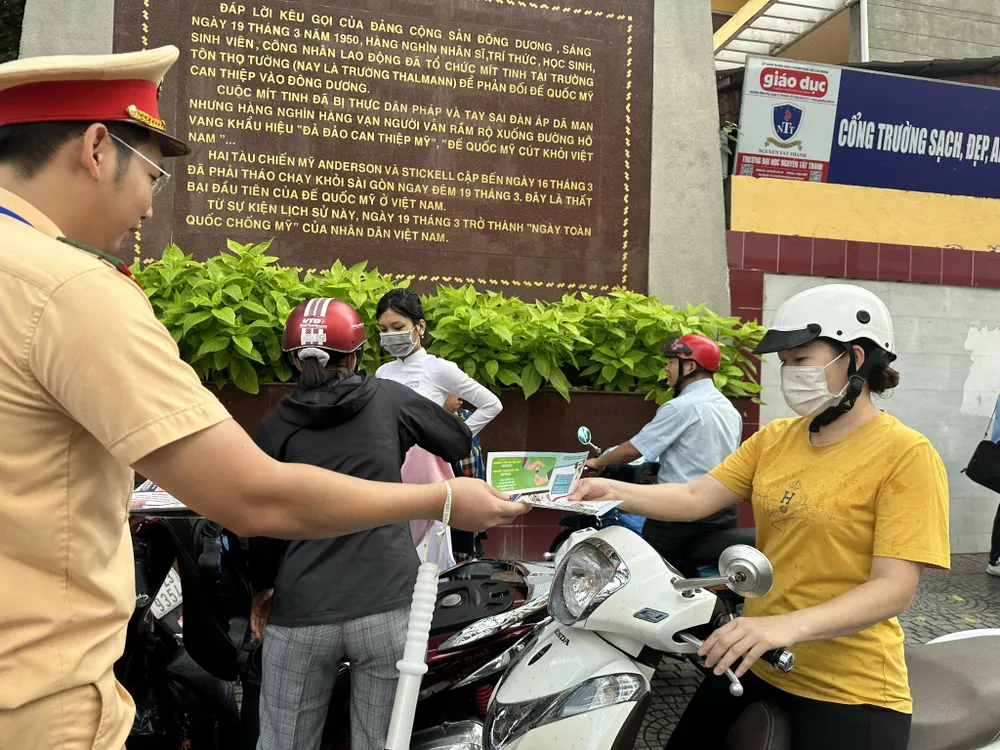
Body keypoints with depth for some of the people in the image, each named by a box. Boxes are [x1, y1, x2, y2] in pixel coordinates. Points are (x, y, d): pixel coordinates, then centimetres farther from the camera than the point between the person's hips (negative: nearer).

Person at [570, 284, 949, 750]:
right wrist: (617, 492, -18)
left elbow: (895, 588, -21)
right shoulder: (776, 438, 5)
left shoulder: (906, 454, -14)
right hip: (754, 663, 6)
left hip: (848, 692, -6)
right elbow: (696, 497, -1)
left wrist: (788, 626, -35)